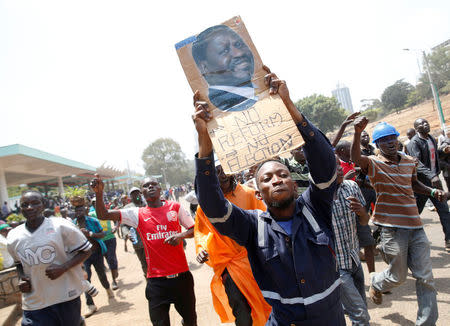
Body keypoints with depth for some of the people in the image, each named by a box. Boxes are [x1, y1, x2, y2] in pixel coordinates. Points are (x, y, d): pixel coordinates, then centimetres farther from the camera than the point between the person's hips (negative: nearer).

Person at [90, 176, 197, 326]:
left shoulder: (175, 207, 3)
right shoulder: (137, 214, 1)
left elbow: (194, 229, 7)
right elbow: (103, 215, -6)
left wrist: (181, 235, -13)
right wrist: (99, 193, -22)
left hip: (181, 274, 1)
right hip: (157, 280, -1)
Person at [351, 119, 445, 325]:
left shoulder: (409, 162, 9)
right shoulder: (373, 164, -9)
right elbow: (356, 158, -31)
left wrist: (432, 192, 10)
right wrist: (358, 132, -46)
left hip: (416, 226, 5)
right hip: (392, 228, -5)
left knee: (425, 278, 8)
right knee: (398, 276, 8)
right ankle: (375, 283, 42)